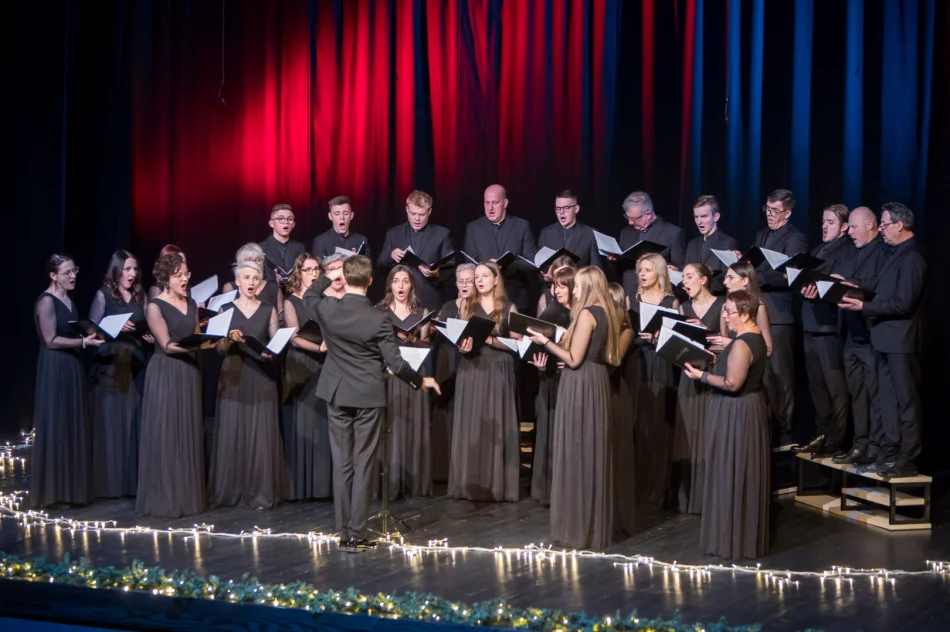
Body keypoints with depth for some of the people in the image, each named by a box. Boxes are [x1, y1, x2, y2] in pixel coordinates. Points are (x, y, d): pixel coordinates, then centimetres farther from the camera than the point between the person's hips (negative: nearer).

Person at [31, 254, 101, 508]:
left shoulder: (68, 299, 13)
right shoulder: (46, 301, -12)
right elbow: (51, 340, -17)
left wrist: (90, 336, 5)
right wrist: (83, 341, -22)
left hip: (72, 367, 9)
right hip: (54, 368, -9)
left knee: (73, 426, 9)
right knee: (55, 427, -5)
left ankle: (71, 487, 15)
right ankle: (53, 490, 1)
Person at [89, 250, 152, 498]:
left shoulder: (140, 296, 11)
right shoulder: (103, 295, -1)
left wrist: (151, 337, -6)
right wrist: (117, 328, -17)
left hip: (137, 364, 4)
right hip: (111, 365, -4)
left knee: (137, 420, 4)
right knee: (112, 421, -3)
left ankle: (135, 480, 10)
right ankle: (110, 482, 2)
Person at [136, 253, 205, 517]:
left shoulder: (191, 305, 13)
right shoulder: (155, 306, -7)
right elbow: (167, 345, -13)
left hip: (189, 373, 6)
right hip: (165, 374, -6)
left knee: (189, 434, 8)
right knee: (165, 435, -4)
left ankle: (188, 495, 15)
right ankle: (163, 499, 2)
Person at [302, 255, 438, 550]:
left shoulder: (327, 309, -8)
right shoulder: (379, 319, -15)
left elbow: (308, 295, 17)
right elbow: (395, 363, -13)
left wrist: (328, 276, 28)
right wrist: (421, 381, 3)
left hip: (337, 395, 3)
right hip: (368, 397, -3)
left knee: (342, 465, 9)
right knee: (363, 466, 3)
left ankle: (344, 533, 14)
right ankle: (357, 534, 6)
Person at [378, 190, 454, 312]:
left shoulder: (442, 234, 3)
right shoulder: (393, 233, 9)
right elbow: (381, 264, 9)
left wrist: (437, 274, -20)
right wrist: (391, 256, -13)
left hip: (430, 302, -1)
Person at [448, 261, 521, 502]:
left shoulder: (509, 308, 3)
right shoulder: (467, 305, 11)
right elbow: (459, 336, 10)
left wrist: (488, 340, -16)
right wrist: (463, 345, -13)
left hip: (498, 372, -2)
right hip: (471, 371, 2)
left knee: (497, 426, -3)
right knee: (470, 426, 0)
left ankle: (498, 485, 0)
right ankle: (470, 484, 3)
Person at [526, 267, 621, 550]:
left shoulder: (586, 314, -15)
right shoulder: (605, 313, 11)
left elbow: (573, 359, -18)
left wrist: (545, 341, -7)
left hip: (580, 384, -9)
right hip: (597, 381, 9)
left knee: (577, 454, -2)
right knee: (594, 454, 13)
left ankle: (579, 528, 3)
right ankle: (596, 526, 19)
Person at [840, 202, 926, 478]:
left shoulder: (911, 258, -16)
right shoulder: (897, 254, 14)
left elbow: (903, 304, -22)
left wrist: (864, 306, -20)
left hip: (901, 341, -9)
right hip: (886, 339, 9)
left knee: (906, 402, -1)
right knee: (889, 400, 13)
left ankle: (906, 462, 4)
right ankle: (889, 455, 20)